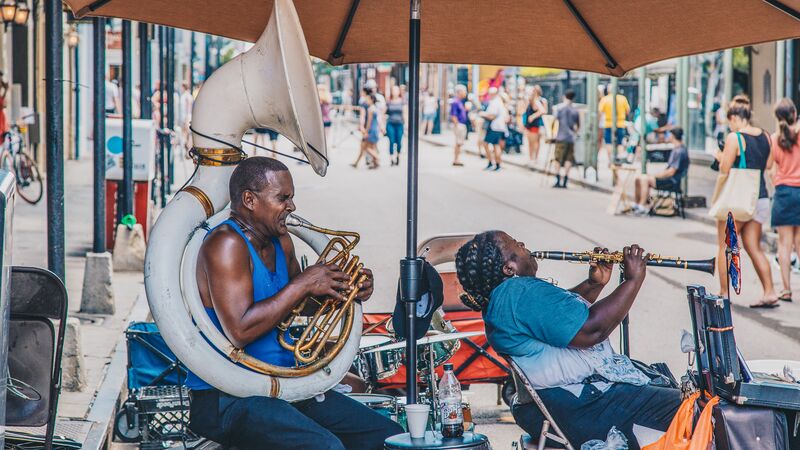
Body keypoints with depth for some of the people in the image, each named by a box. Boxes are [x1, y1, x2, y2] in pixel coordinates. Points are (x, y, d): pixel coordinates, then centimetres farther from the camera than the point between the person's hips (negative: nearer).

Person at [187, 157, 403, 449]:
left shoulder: (280, 242, 11)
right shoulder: (226, 244, -15)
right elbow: (239, 331, -25)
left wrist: (348, 289, 7)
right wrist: (303, 285, -18)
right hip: (227, 399, -9)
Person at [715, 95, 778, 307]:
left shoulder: (734, 138, -13)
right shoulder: (765, 136, 7)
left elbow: (724, 169, -15)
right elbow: (768, 165, 14)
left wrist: (721, 157, 5)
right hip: (761, 198, 6)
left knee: (725, 247, 7)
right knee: (754, 248, 11)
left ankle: (724, 294, 8)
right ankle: (769, 293, 1)